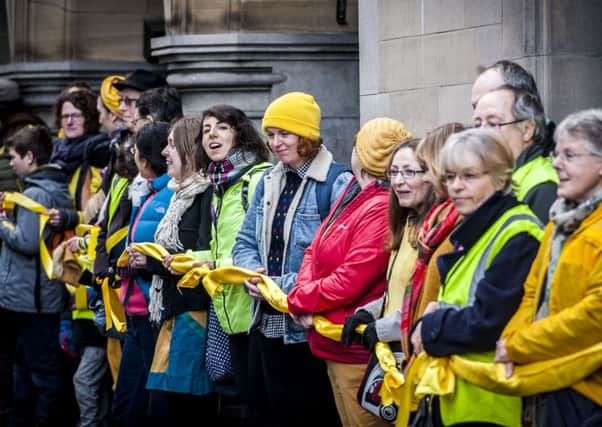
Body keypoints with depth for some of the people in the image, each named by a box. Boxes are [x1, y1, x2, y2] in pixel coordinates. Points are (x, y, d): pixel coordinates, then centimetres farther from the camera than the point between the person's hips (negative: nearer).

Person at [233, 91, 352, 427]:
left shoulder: (336, 183, -11)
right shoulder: (269, 181, 13)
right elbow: (246, 241, 15)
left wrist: (282, 286, -20)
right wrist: (252, 273, -7)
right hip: (267, 323, 8)